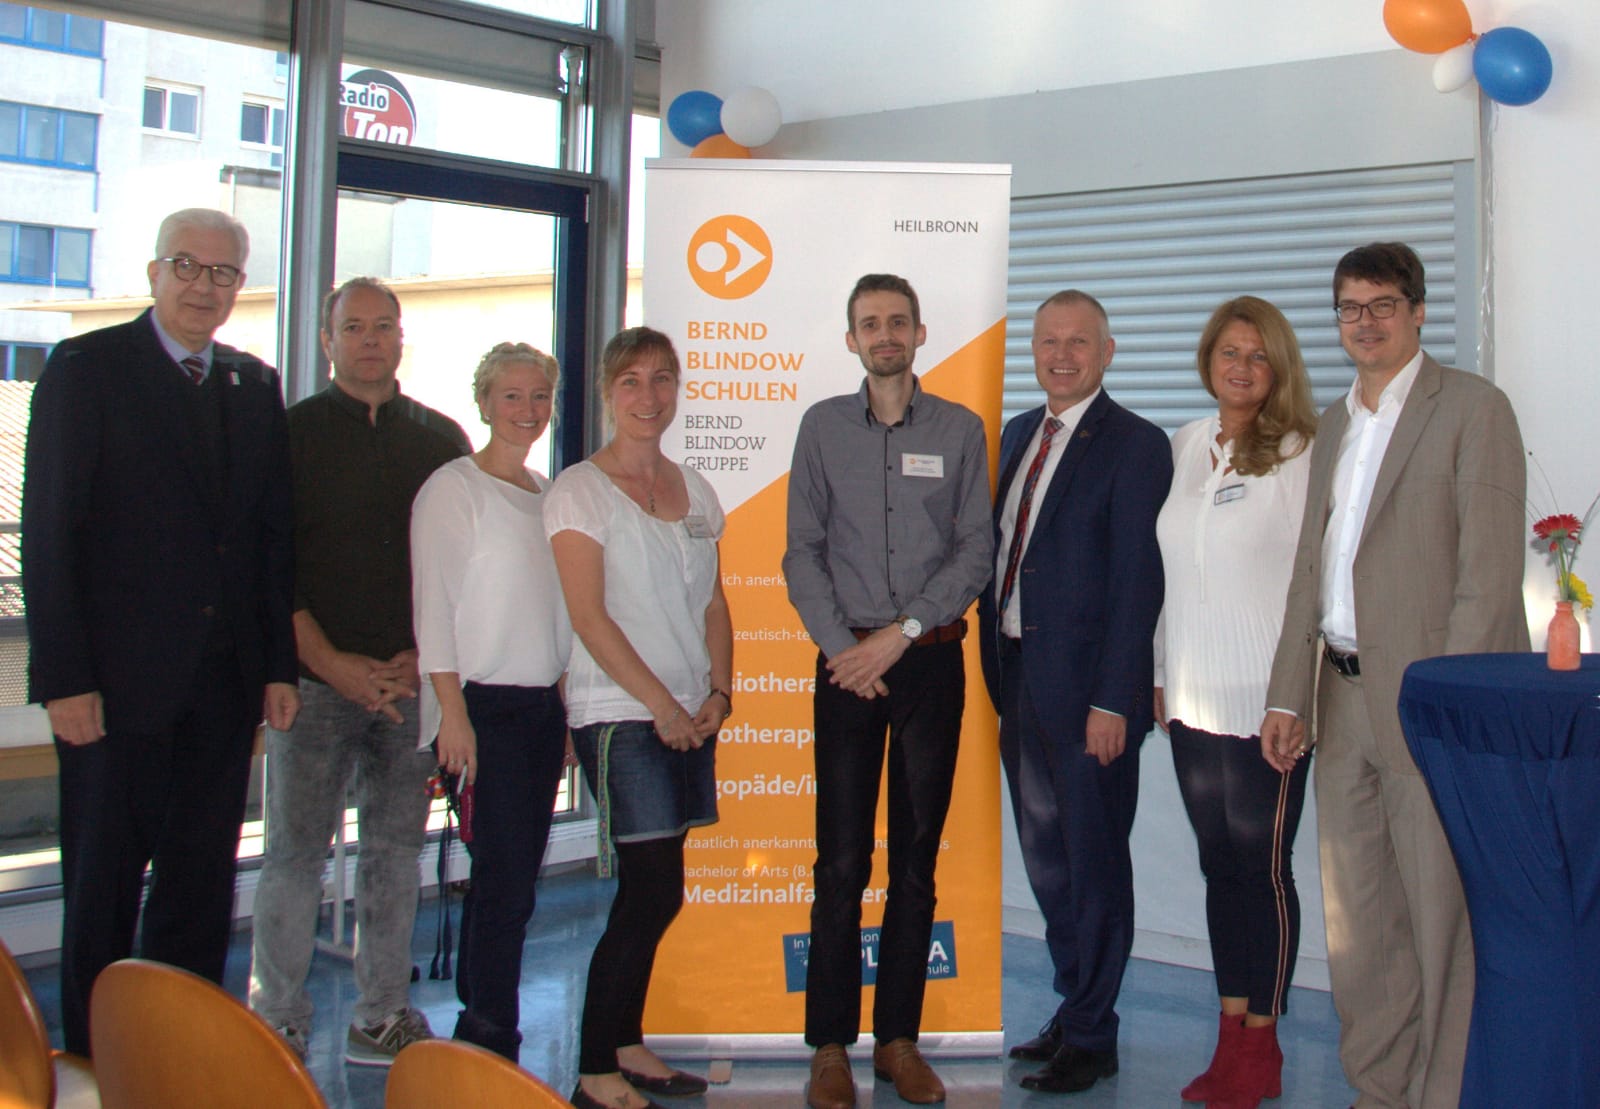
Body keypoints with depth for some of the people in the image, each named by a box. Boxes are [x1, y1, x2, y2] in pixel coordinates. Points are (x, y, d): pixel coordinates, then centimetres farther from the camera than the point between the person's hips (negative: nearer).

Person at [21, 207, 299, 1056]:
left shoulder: (256, 387, 12)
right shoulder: (86, 368, -2)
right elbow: (49, 532, -7)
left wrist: (280, 666, 6)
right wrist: (65, 679, -13)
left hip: (225, 682, 4)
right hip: (119, 678, -4)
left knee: (201, 889, 10)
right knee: (103, 888, 5)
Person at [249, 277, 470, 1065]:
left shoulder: (440, 439, 11)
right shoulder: (293, 432, 3)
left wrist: (428, 655, -3)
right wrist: (329, 662, -11)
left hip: (413, 681, 3)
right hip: (317, 678, -3)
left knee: (396, 848, 8)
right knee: (296, 850, -1)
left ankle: (383, 1018, 18)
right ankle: (276, 1023, 9)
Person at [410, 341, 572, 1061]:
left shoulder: (548, 493, 15)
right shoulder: (453, 488, -5)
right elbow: (434, 604, -10)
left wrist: (564, 709, 14)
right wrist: (453, 712, -15)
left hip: (542, 704, 7)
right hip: (483, 705, -7)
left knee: (509, 878, 9)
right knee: (506, 884, -7)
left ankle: (477, 1032, 18)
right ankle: (491, 1046, 3)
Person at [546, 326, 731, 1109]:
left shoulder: (694, 491, 14)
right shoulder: (579, 490, -4)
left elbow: (713, 604, 15)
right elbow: (590, 616, -10)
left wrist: (718, 693, 0)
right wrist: (662, 704, -12)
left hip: (690, 715, 6)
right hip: (619, 714, -6)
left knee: (652, 891, 8)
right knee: (656, 890, -10)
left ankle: (626, 1045, 21)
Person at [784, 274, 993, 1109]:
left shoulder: (960, 430, 7)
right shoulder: (822, 427, 7)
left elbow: (976, 550, 1)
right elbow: (803, 551, 4)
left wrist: (902, 633, -9)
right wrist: (843, 646, -7)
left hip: (932, 660, 1)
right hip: (848, 661, 0)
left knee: (917, 859, 5)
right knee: (841, 861, -1)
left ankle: (898, 1038, 14)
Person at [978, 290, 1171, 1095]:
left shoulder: (1135, 446, -10)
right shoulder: (1018, 434, 13)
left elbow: (1137, 581, -14)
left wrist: (1113, 701, -18)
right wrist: (996, 670, 9)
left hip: (1085, 690, -7)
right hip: (1016, 677, 7)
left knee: (1093, 863, 5)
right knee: (1046, 861, 17)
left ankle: (1091, 1038, 17)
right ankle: (1074, 1008, 33)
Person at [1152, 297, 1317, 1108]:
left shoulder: (1299, 454, -6)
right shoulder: (1184, 447, 11)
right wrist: (1159, 674, 12)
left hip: (1265, 700, -5)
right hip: (1192, 698, 6)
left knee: (1261, 866, 2)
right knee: (1218, 864, 12)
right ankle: (1231, 1036, 22)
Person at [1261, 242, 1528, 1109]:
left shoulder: (1472, 408, -4)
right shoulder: (1333, 425, 17)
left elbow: (1489, 569, -11)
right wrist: (1288, 695, 11)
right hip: (1344, 697, 7)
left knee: (1443, 912, -1)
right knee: (1358, 915, 12)